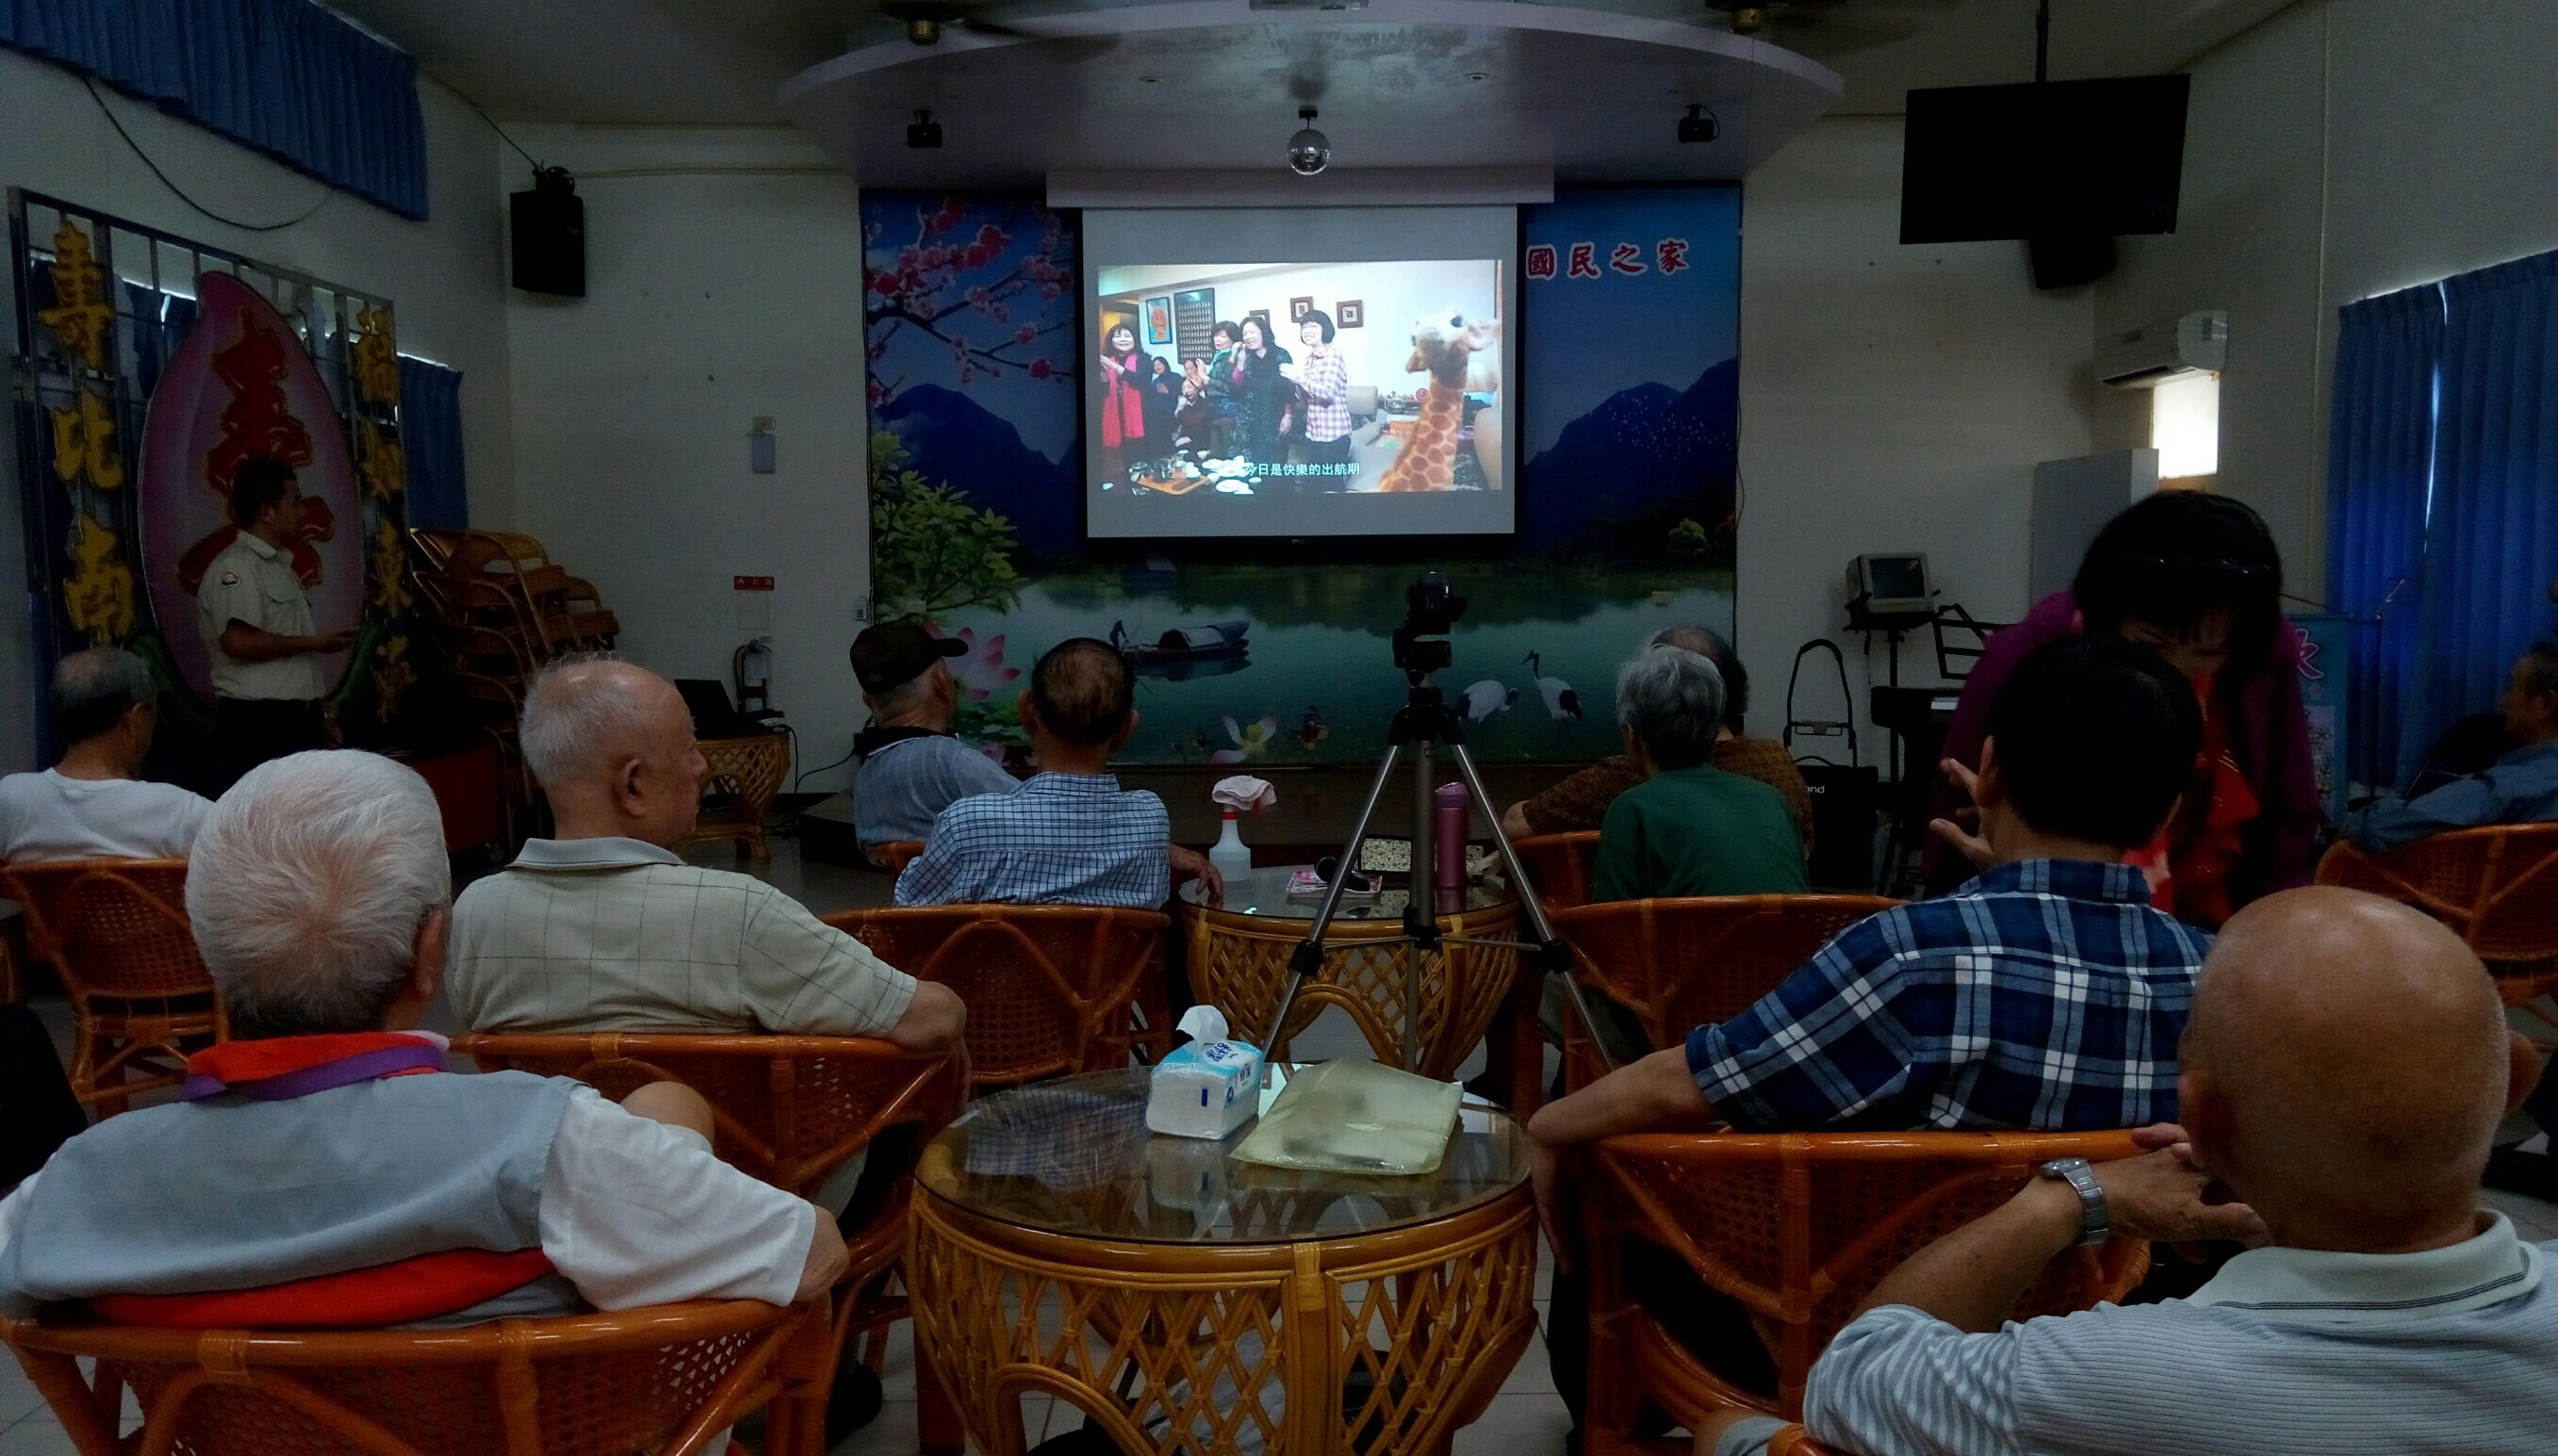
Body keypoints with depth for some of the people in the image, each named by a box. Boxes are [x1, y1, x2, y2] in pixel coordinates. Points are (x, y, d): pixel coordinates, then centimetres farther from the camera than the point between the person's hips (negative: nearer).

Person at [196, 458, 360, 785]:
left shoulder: (279, 567, 18)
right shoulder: (236, 568, -11)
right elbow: (237, 642, -25)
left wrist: (322, 714, 18)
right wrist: (314, 641, -15)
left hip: (298, 721, 9)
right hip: (259, 725, -9)